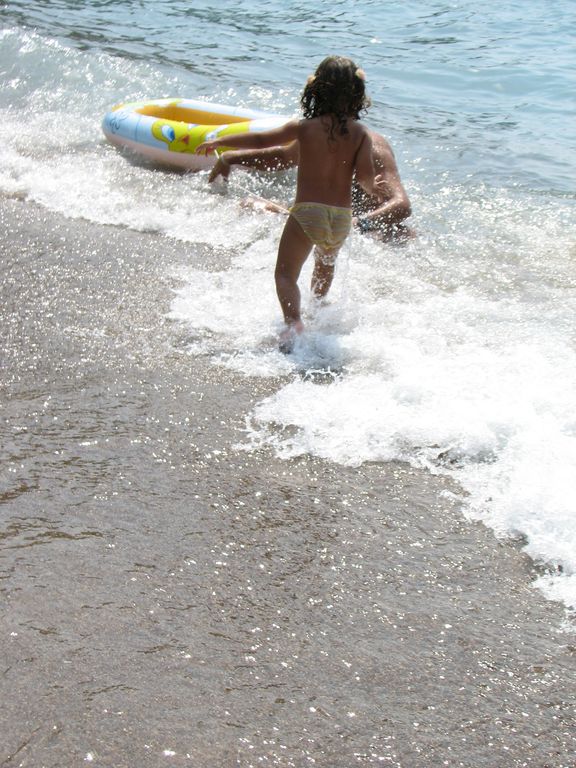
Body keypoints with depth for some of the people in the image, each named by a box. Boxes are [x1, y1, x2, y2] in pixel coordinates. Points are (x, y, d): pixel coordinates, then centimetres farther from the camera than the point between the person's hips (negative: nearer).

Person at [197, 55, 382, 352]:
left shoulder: (305, 127, -4)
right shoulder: (361, 133, 0)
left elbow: (262, 140, -7)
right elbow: (365, 175, -9)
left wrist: (219, 141, 3)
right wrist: (373, 188, 15)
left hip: (307, 212, -3)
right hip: (342, 216, 4)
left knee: (285, 274, -1)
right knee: (325, 264, 31)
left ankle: (293, 319, -27)